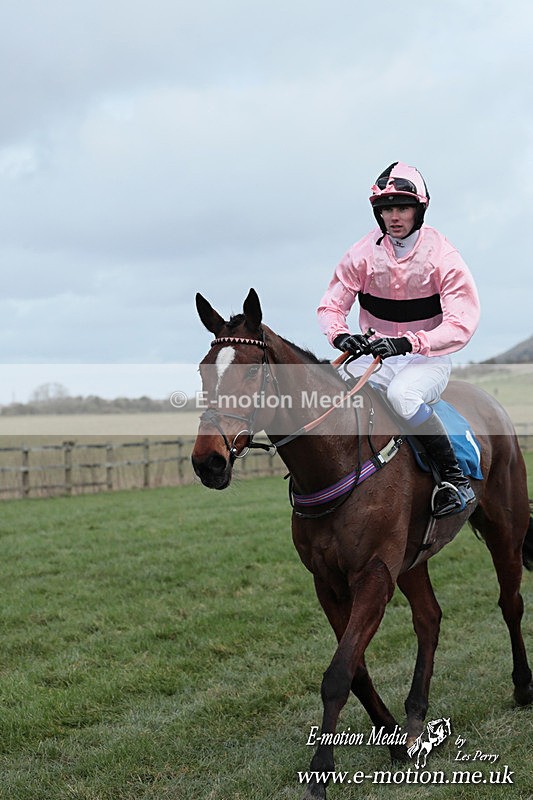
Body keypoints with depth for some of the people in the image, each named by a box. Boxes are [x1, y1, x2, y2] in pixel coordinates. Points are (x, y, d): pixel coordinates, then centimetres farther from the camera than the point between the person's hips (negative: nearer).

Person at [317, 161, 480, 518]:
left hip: (429, 358, -4)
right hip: (375, 355, 4)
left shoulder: (442, 256, -11)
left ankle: (456, 478, -22)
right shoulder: (363, 254, -2)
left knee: (402, 394, -36)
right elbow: (331, 305, 4)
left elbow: (461, 325, -18)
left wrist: (406, 343, -31)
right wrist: (340, 335, -21)